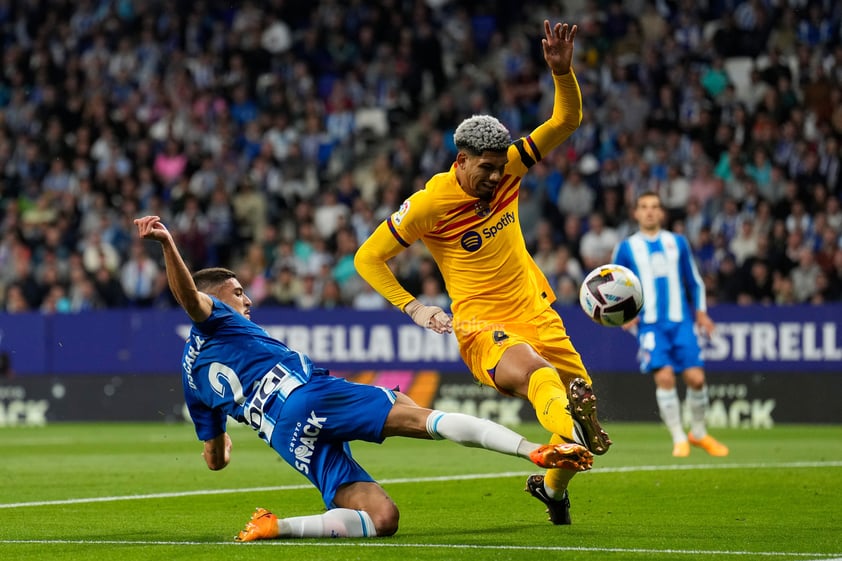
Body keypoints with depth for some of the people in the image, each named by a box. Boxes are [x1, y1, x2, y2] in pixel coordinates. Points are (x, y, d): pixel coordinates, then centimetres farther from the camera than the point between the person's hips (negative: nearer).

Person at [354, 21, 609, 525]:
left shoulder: (507, 167, 0)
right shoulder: (430, 203, -13)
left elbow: (567, 120, -3)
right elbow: (368, 258, -6)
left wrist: (562, 69, -21)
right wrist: (413, 308, -14)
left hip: (535, 310, 6)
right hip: (480, 325, -6)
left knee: (584, 401, 8)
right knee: (538, 375, -38)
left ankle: (553, 485, 37)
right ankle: (570, 431, -70)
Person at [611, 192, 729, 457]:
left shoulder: (678, 242, 11)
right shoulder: (626, 248, 6)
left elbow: (694, 280, 18)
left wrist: (700, 311, 7)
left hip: (681, 321, 2)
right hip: (649, 324, -2)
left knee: (696, 377, -8)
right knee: (664, 376, -18)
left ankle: (699, 433, 15)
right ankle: (678, 438, -6)